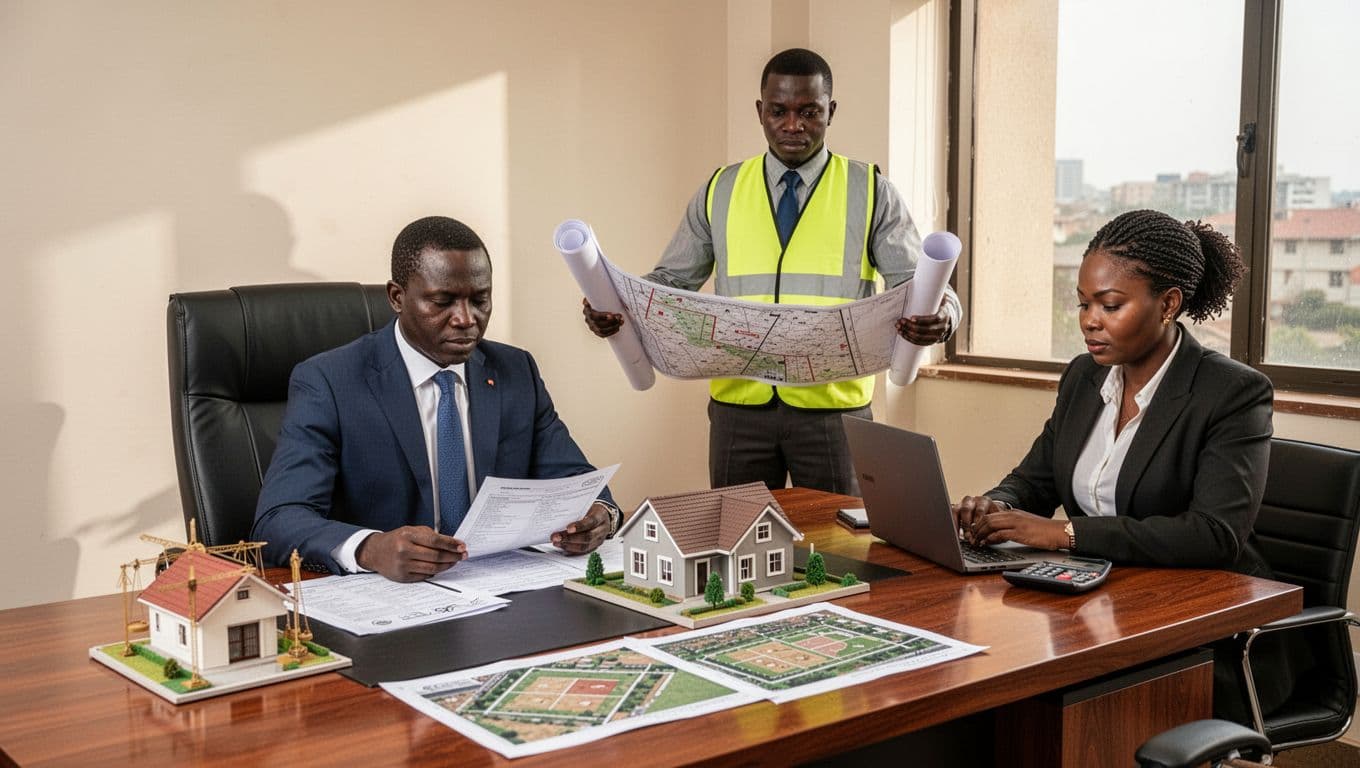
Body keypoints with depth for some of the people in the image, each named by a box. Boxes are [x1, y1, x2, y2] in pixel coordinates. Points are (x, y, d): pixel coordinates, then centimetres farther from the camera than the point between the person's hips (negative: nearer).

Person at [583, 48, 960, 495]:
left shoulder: (870, 192, 4)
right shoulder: (719, 192, 9)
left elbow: (916, 283, -1)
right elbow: (672, 279, 10)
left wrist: (941, 313, -23)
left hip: (833, 406, -1)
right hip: (739, 404, 2)